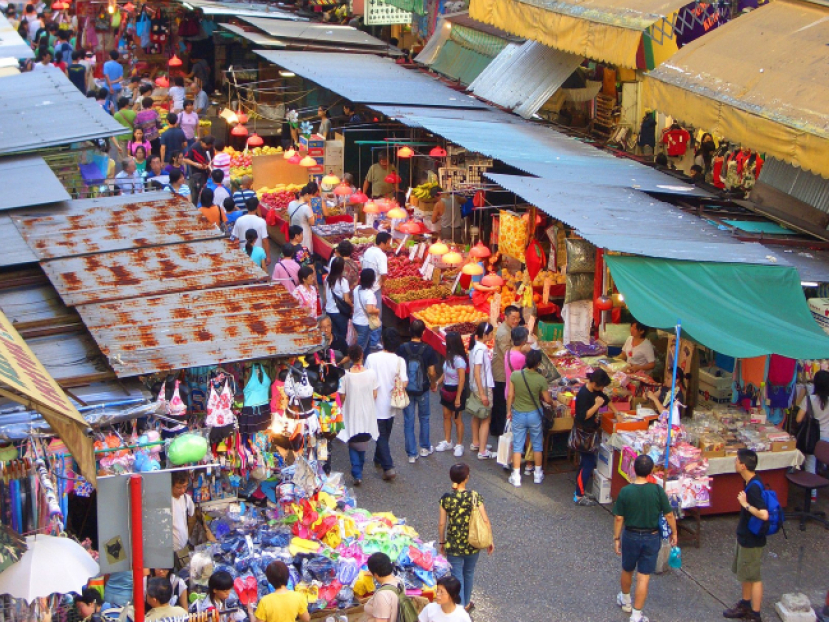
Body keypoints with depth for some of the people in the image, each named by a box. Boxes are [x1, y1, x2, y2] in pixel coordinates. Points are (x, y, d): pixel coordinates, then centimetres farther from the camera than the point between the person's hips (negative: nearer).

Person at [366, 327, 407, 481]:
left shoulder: (372, 358, -14)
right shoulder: (399, 361, -12)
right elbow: (404, 382, -15)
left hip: (376, 404, -2)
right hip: (390, 406, 2)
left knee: (381, 436, 3)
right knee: (385, 435, 22)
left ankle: (388, 467, -9)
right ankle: (378, 459, 40)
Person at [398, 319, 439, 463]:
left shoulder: (402, 349, -12)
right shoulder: (428, 350, -14)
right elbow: (432, 372, -11)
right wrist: (433, 384, 9)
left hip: (406, 390, 0)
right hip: (422, 390, 0)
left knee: (408, 421, 9)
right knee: (424, 418, 21)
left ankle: (412, 454, 11)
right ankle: (425, 448, 32)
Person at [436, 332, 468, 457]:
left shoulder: (459, 360, -25)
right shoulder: (449, 356, 0)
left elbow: (462, 380, -24)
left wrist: (458, 398, -22)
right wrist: (437, 382, 2)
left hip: (456, 391, -9)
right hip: (447, 390, 9)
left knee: (457, 418, 3)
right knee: (446, 415, 16)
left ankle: (459, 445, 16)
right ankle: (447, 442, 29)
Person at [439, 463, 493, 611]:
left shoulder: (446, 499, -13)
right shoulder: (475, 497, -14)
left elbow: (442, 523, -8)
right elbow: (485, 521, -11)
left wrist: (442, 542, 7)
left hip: (453, 545, -1)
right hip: (472, 544, 1)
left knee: (457, 577, 9)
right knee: (469, 573, 23)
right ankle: (466, 603, 40)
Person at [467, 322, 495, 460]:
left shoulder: (476, 346, 5)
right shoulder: (480, 350, -23)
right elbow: (477, 372, -25)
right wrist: (482, 394, -24)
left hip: (476, 387, 10)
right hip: (483, 387, -10)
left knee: (477, 415, 22)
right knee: (485, 419, -4)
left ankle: (475, 443, 37)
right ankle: (482, 451, -2)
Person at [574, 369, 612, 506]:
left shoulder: (594, 391, 4)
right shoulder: (583, 394, -24)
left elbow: (606, 400, 20)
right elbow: (583, 416, -26)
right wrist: (597, 405, -27)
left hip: (590, 432, 10)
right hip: (584, 434, -10)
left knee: (586, 462, 18)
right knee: (588, 463, -6)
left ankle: (580, 490, 28)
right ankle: (579, 496, -1)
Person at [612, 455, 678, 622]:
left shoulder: (625, 492, -15)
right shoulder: (657, 490, -15)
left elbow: (619, 518, -9)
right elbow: (669, 515, -7)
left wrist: (616, 538, 4)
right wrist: (674, 533, 9)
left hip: (631, 536, 1)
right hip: (651, 538, -1)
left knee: (627, 570, 25)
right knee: (643, 577, 6)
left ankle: (625, 601, 47)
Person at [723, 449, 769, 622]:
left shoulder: (753, 487, -30)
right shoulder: (752, 482, 0)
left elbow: (764, 514, -38)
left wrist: (745, 504, -28)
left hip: (752, 541, -10)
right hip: (745, 536, 10)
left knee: (753, 577, 4)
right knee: (744, 573, 24)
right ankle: (745, 604, 40)